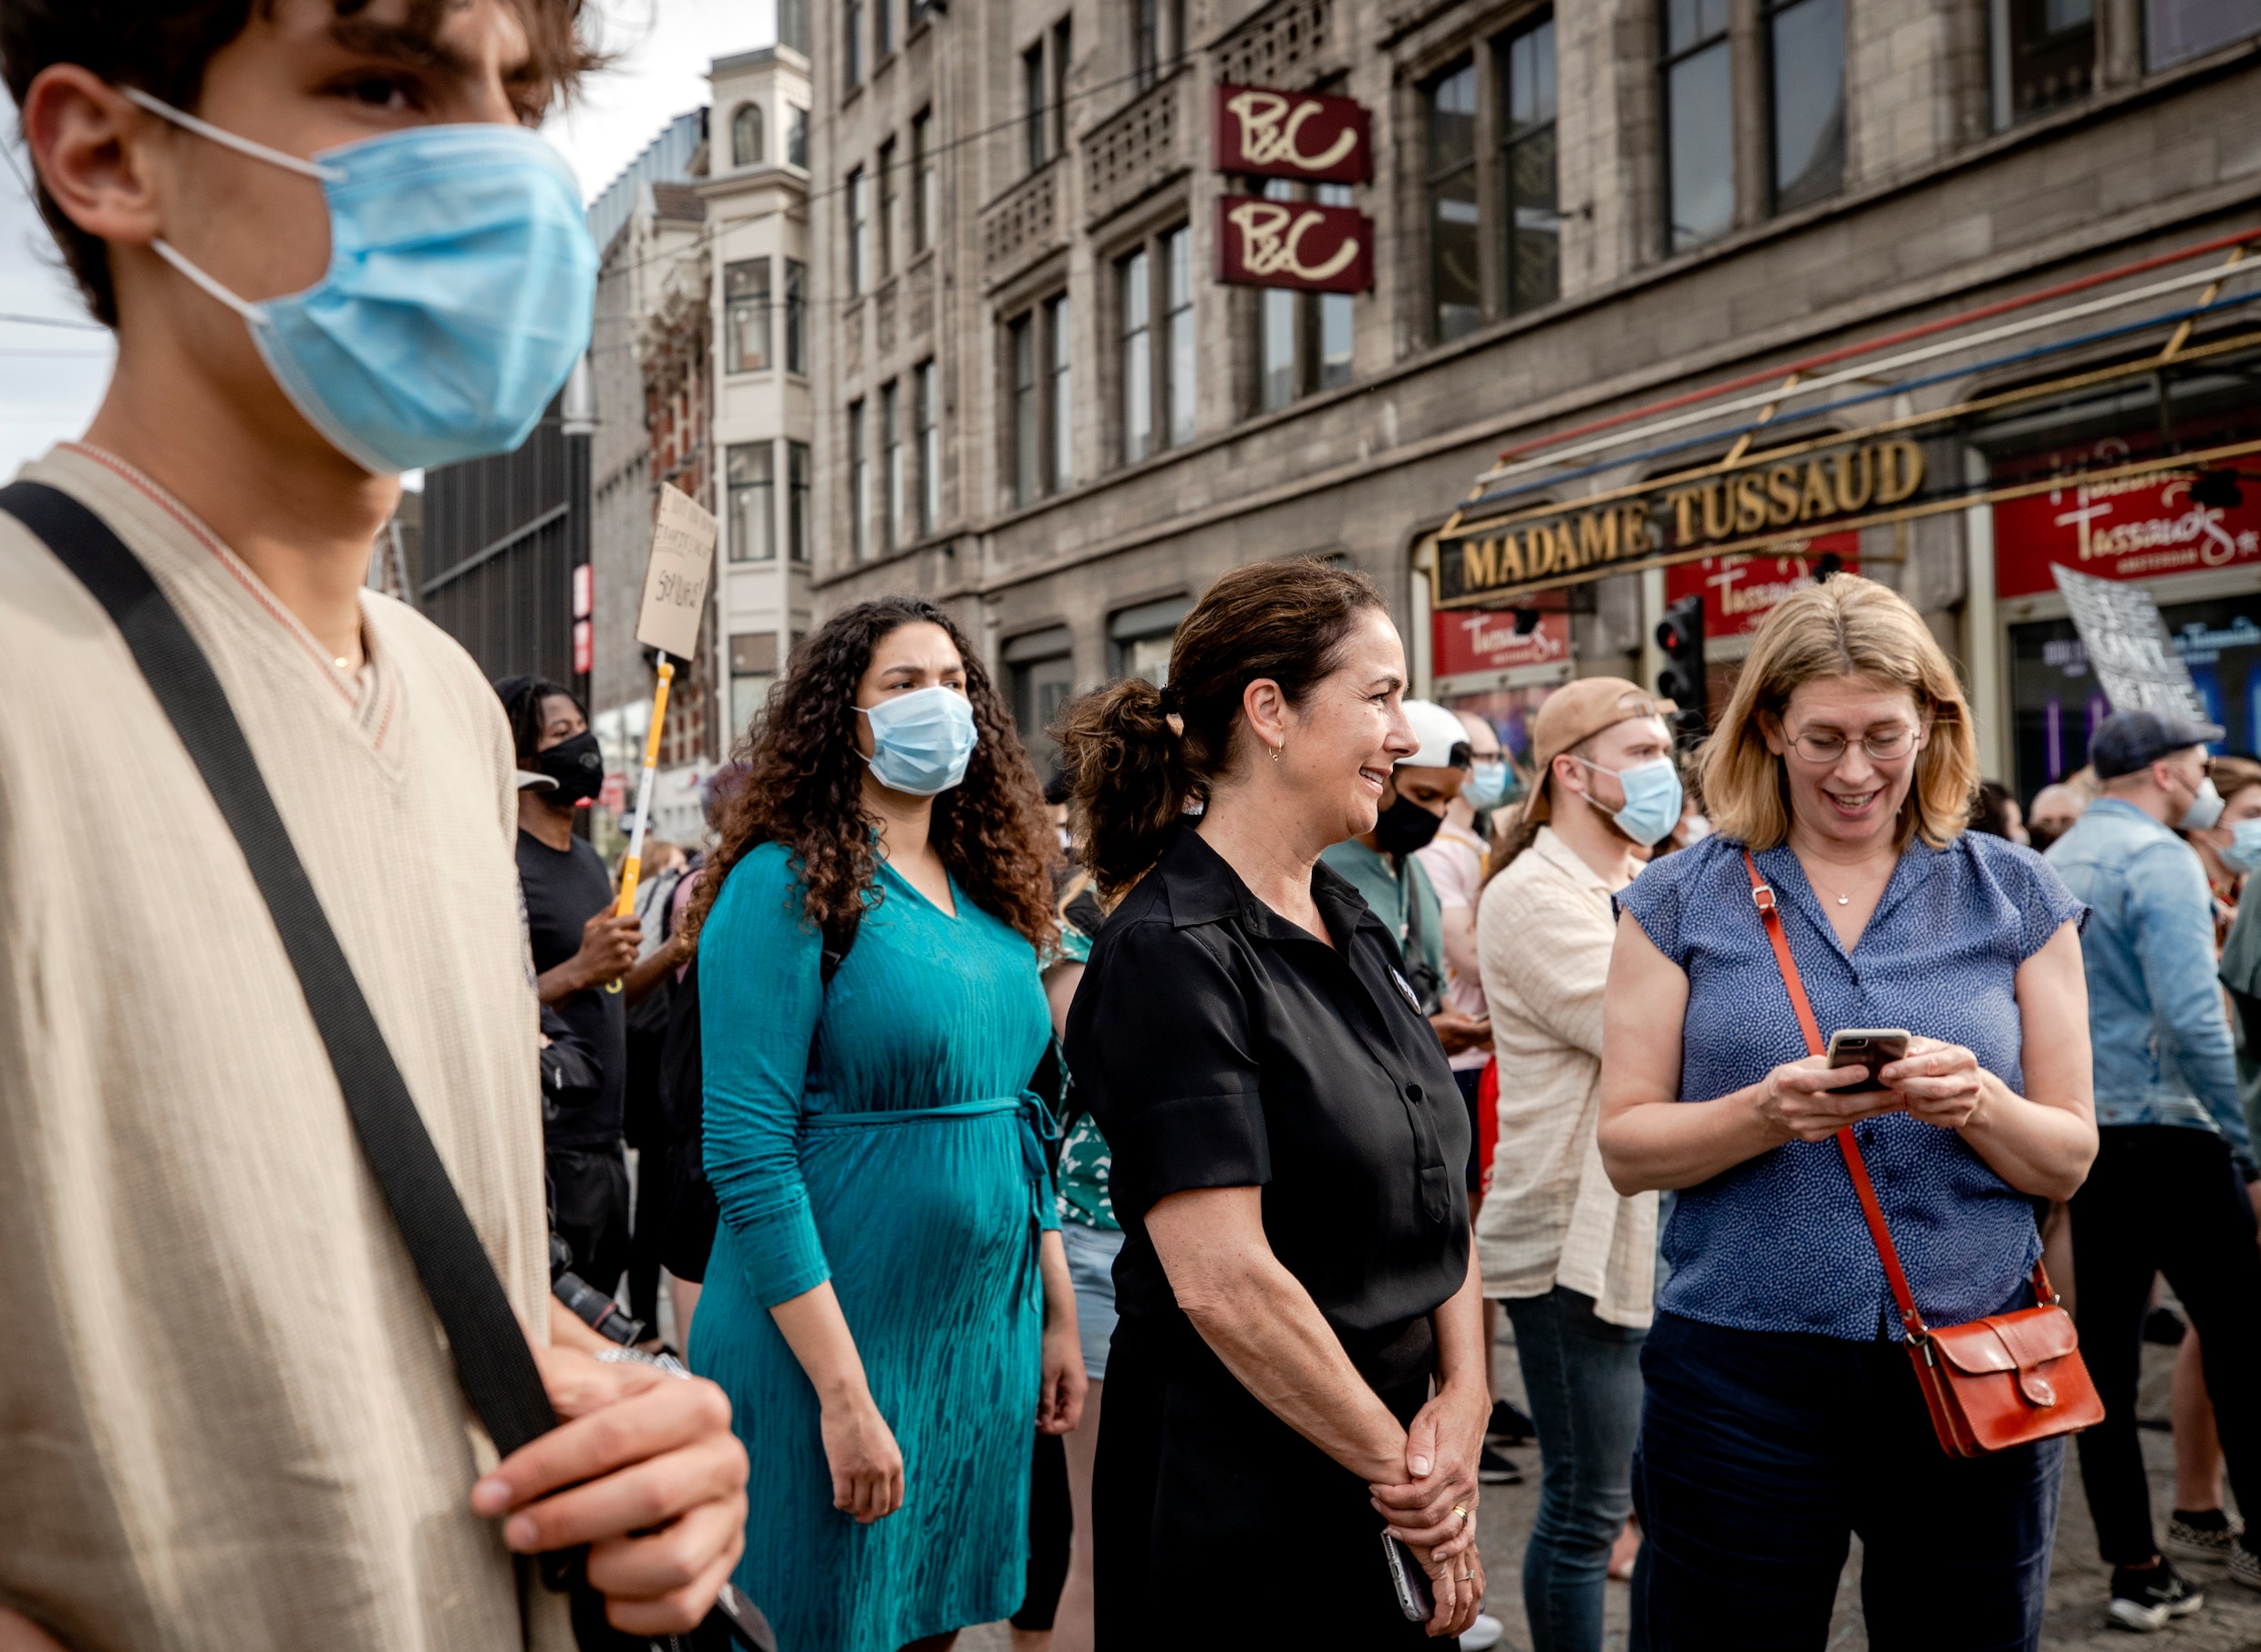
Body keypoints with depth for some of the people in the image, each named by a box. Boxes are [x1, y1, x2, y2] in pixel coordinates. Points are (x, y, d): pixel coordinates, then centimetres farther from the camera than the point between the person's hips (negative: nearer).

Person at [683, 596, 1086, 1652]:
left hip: (986, 1341, 7)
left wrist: (1059, 1320, 12)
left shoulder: (990, 900, 9)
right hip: (831, 1353, -7)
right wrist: (844, 1391, -21)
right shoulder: (785, 886, -12)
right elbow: (748, 1153, -18)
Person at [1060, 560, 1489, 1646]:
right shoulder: (1171, 953, -20)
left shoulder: (1352, 926, 7)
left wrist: (1463, 1403, -5)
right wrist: (1396, 1460, -14)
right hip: (1232, 1483, -8)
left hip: (1385, 1440, 8)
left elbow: (1435, 1186, 8)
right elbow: (1222, 1281, -25)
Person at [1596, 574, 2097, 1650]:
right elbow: (1626, 1149, -2)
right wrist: (1766, 1113, -20)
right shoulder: (1680, 900, 1)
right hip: (1741, 1371, -1)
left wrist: (1979, 1105, -17)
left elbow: (2069, 1159, 5)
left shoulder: (2014, 896, 5)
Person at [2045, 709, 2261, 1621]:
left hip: (2082, 1135, 8)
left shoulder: (2054, 863, 14)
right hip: (2167, 1133, -7)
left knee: (2106, 1349, 7)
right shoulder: (2159, 858, -11)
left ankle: (2137, 1568, 12)